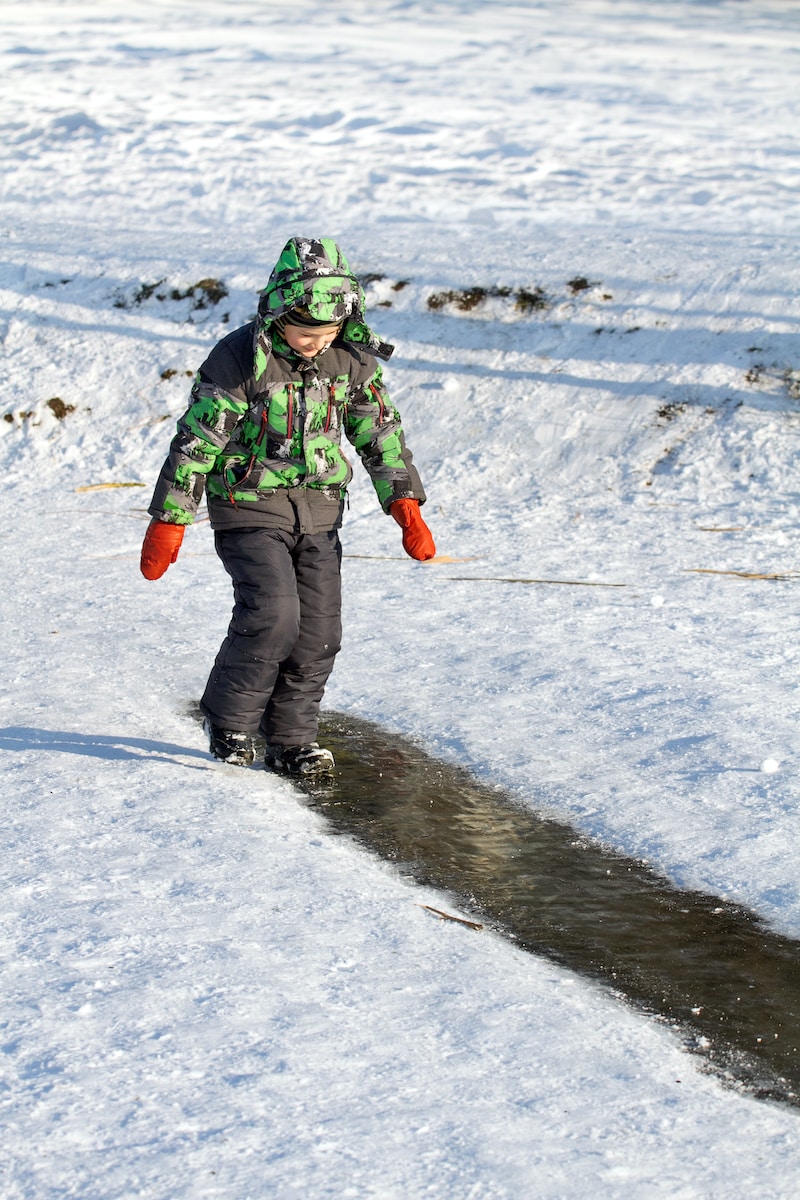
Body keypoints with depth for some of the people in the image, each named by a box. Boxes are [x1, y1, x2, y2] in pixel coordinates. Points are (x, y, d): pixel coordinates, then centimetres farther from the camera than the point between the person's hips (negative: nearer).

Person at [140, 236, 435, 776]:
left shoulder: (351, 360, -3)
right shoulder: (239, 359, -17)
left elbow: (382, 432, 7)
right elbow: (196, 441, -13)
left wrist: (407, 507, -2)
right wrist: (168, 522, -11)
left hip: (318, 510, 5)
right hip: (249, 509, -5)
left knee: (320, 629, 0)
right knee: (272, 614, -20)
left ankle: (291, 739, 15)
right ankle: (228, 719, 2)